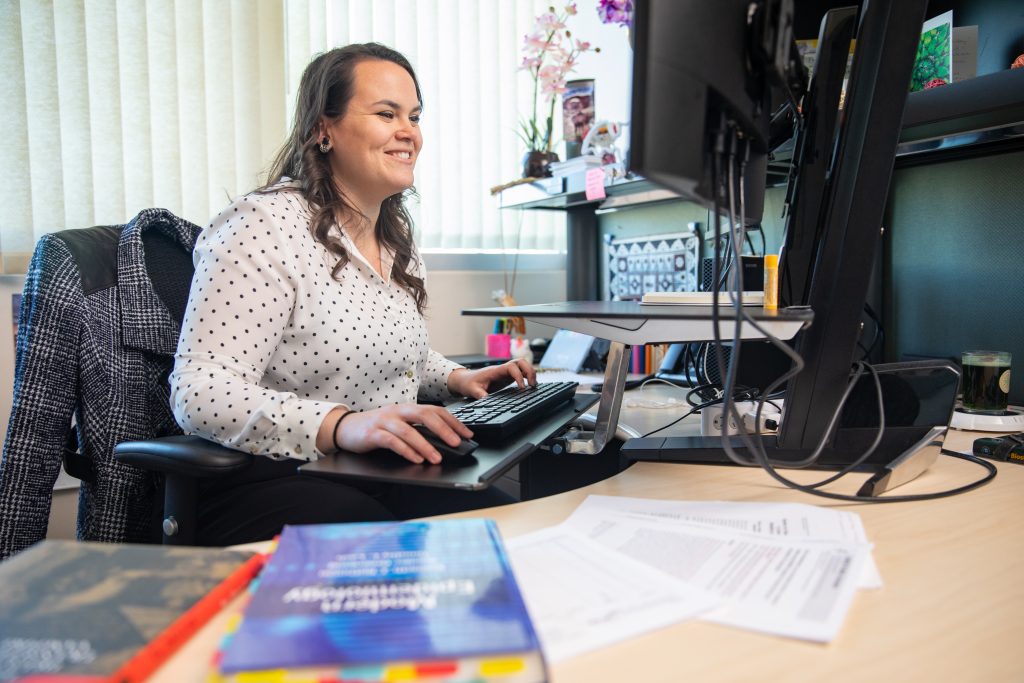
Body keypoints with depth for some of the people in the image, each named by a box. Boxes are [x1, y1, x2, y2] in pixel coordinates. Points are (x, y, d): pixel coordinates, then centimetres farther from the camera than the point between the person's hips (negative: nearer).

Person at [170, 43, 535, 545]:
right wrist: (340, 425, -35)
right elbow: (198, 392, -21)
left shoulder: (397, 236, 13)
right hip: (270, 484, -7)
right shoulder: (265, 225, -13)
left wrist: (455, 378, 6)